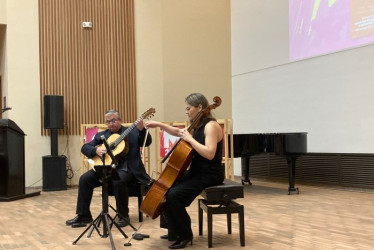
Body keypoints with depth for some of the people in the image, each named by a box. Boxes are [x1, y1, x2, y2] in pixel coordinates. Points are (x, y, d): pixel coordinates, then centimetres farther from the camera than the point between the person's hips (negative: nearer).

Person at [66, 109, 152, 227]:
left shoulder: (132, 132, 6)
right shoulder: (101, 135, 16)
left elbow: (147, 142, -8)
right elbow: (84, 147, 10)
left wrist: (141, 129, -28)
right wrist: (96, 150, -12)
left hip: (125, 169, -5)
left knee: (118, 181, -35)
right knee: (84, 179, -13)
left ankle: (124, 216, -17)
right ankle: (83, 215, -2)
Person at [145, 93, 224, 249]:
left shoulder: (211, 126, -17)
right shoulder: (198, 126, 12)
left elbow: (209, 153, -31)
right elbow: (178, 132, 28)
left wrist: (189, 138, -24)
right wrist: (159, 125, 15)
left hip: (209, 175, -10)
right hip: (196, 172, 10)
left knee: (174, 195, -24)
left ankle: (185, 235, -4)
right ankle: (174, 231, 19)